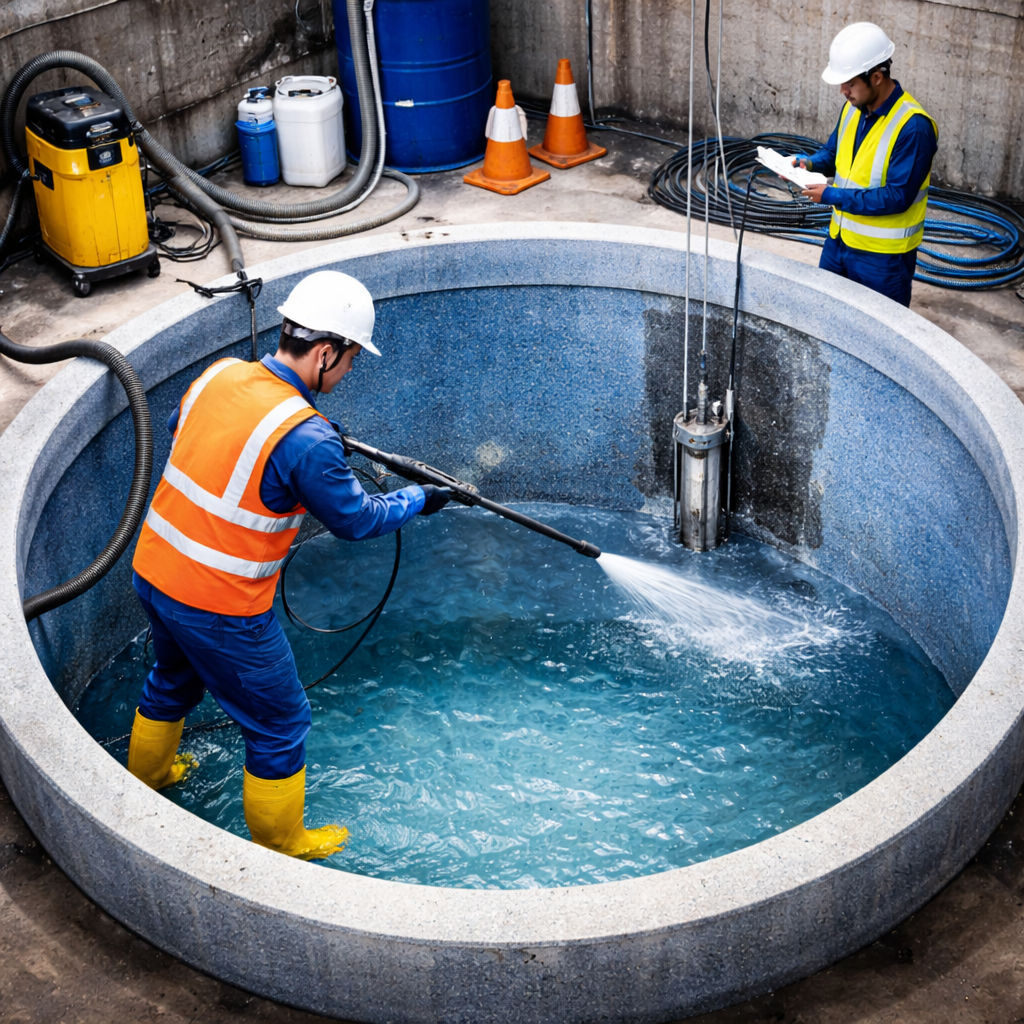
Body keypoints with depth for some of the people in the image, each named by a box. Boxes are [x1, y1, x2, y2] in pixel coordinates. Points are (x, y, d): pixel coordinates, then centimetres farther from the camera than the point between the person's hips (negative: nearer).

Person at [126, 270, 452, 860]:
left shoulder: (219, 376, -5)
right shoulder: (306, 440, -27)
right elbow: (356, 520, -12)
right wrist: (418, 500, 6)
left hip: (152, 570, 8)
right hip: (220, 607, -8)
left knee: (175, 677, 36)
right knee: (279, 723, 14)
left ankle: (148, 775, 61)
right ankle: (281, 845, 33)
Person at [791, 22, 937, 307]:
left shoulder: (913, 126, -24)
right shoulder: (854, 107, 1)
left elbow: (897, 196, -25)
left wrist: (833, 196, -26)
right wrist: (809, 163, -7)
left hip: (883, 255, -7)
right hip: (839, 240, 7)